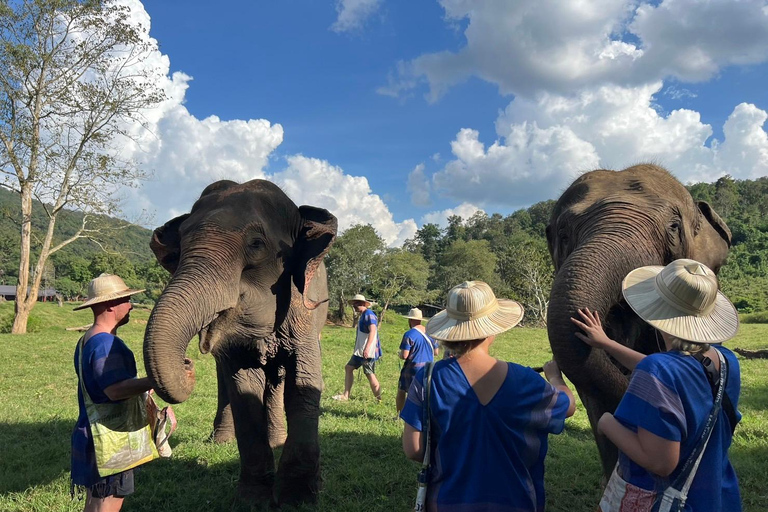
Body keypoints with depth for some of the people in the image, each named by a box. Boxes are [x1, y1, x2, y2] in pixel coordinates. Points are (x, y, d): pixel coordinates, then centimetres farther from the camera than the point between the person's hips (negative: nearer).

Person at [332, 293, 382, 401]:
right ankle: (345, 396, 17)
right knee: (349, 368, 12)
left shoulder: (369, 314, -14)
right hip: (360, 351, 11)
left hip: (368, 352, -11)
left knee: (370, 374, -6)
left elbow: (372, 331, -27)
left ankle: (378, 399, 4)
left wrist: (367, 348, -35)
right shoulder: (363, 315, 16)